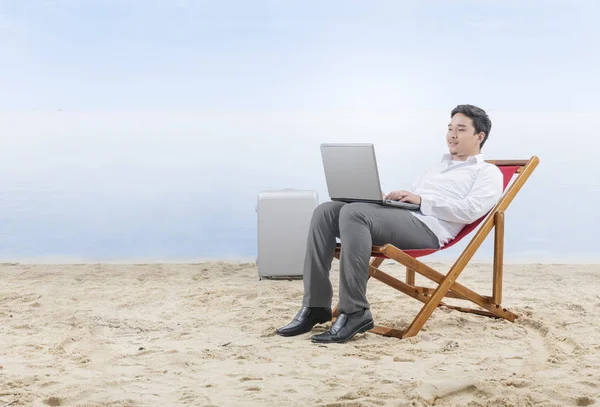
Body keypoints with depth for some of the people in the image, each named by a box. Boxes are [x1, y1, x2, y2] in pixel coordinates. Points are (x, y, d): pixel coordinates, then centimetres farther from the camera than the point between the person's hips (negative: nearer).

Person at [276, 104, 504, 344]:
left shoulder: (488, 173, 12)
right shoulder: (440, 165, 36)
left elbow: (470, 210, -7)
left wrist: (421, 200, -10)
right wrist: (391, 196, 4)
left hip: (427, 225, -8)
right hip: (398, 215, 8)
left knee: (353, 213, -33)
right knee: (326, 212, -15)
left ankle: (355, 312, -32)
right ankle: (315, 306, -19)